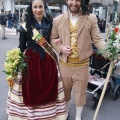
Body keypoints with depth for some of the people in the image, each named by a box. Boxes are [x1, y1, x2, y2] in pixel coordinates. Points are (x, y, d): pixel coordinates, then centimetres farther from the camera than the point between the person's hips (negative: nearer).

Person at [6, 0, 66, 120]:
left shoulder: (50, 23, 5)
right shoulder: (25, 25, -4)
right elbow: (21, 46, -2)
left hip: (47, 59, 3)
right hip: (31, 60, -2)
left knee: (48, 87, 11)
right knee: (31, 88, 6)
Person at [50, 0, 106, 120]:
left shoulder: (91, 18, -3)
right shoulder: (57, 20, 1)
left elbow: (97, 39, -4)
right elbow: (53, 38, 7)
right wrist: (61, 48, -12)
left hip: (82, 64, -1)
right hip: (64, 63, 2)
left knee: (80, 92, 13)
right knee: (65, 90, 21)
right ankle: (66, 110, 49)